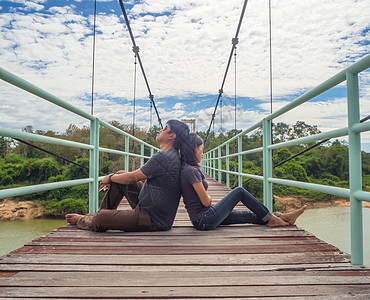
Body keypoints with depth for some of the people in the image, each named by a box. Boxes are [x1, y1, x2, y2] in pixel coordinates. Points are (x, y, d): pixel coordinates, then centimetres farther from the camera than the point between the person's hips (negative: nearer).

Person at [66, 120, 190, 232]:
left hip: (154, 220, -10)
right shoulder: (172, 155, 10)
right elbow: (143, 176, 22)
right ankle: (101, 212, 23)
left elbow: (132, 178, -15)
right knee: (120, 174, 14)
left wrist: (110, 178, 5)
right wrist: (113, 178, 21)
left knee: (100, 218, -17)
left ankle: (82, 220, 19)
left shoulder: (163, 157, -24)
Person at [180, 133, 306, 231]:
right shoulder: (192, 171, -21)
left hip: (199, 220, 9)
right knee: (240, 191, -1)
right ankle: (270, 218, 13)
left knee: (250, 215, 12)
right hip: (205, 220, -9)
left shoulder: (185, 168, 10)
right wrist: (209, 199, 3)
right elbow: (206, 201, -19)